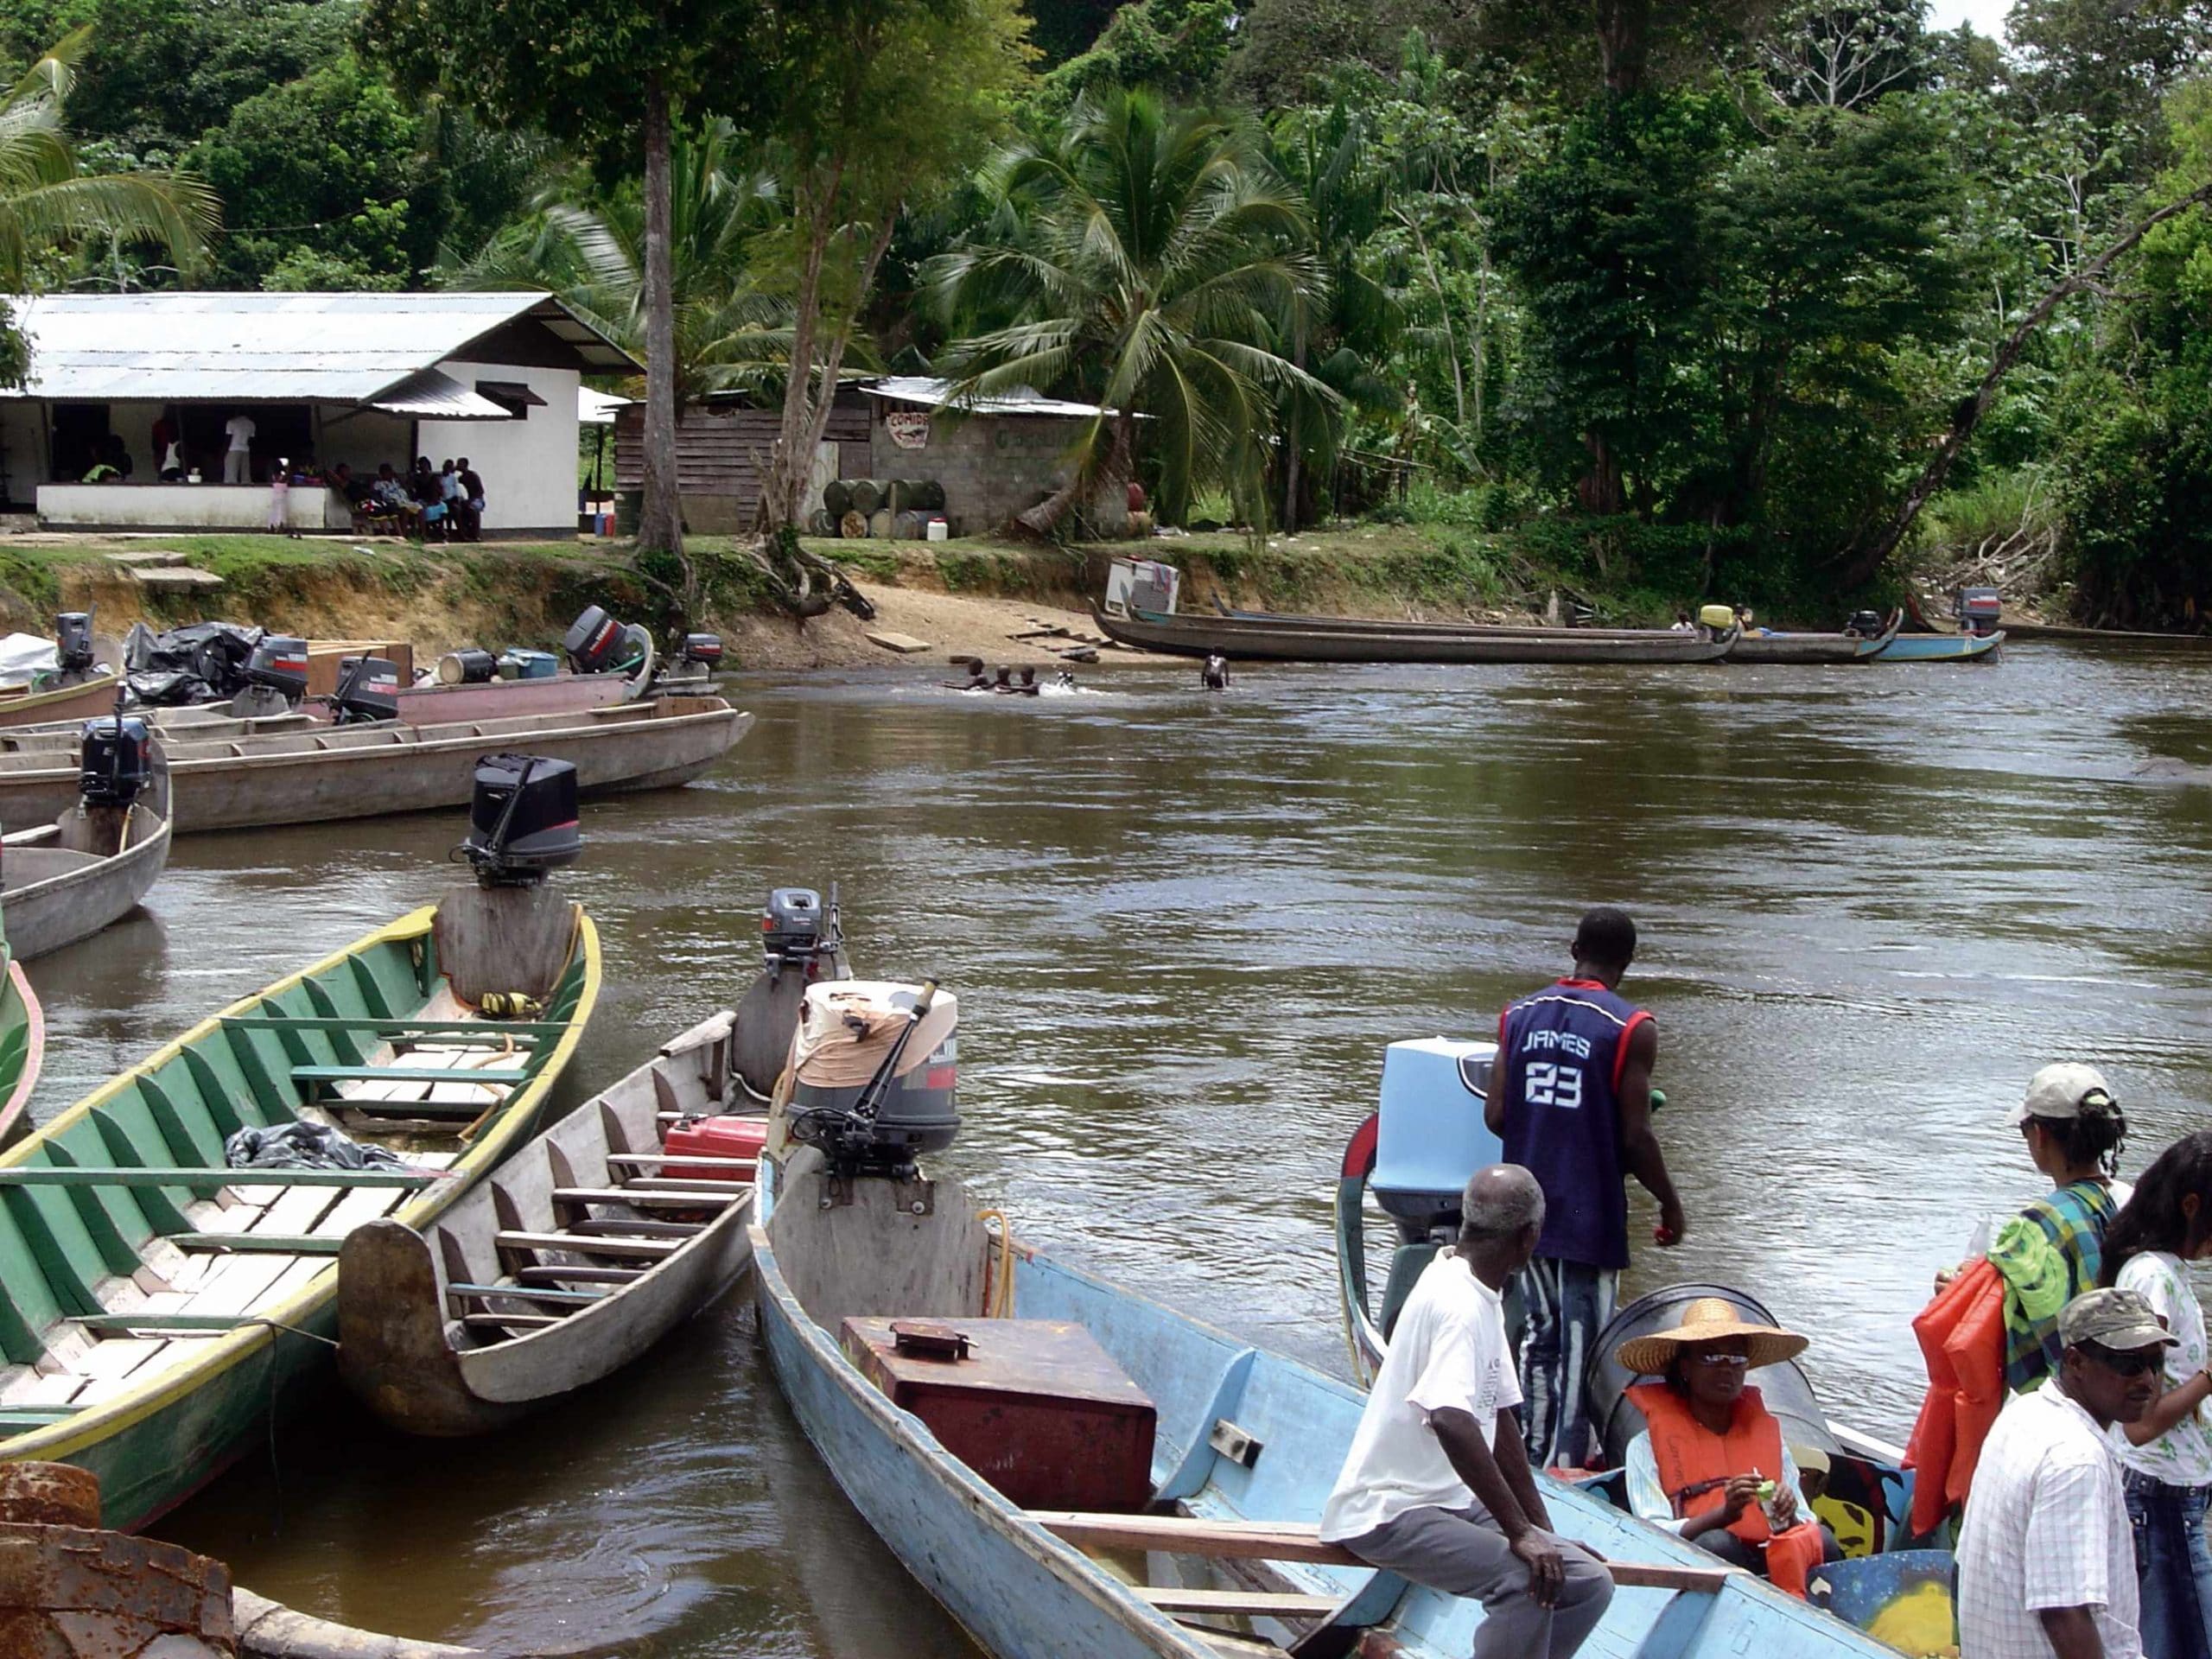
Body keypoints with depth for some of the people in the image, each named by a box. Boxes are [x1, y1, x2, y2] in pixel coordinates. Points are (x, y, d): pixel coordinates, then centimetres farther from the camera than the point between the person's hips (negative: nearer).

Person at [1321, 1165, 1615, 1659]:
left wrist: (1543, 1527, 14)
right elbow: (1449, 1419, -36)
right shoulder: (1458, 1303, -21)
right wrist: (1520, 1532, -32)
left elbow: (1500, 1420, 17)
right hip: (1388, 1512, -10)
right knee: (1526, 1580, -29)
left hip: (1453, 1504, 10)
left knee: (1589, 1584, 2)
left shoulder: (1483, 1297, 10)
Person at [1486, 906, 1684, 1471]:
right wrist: (1671, 1205, 1)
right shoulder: (1631, 1029, -12)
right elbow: (1635, 1137, -14)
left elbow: (1495, 1116, 3)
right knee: (1581, 1347, 1)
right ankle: (1566, 1466, 3)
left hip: (1526, 1207, 5)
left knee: (1540, 1336, 17)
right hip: (1590, 1213, -5)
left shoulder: (1520, 1015, 4)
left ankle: (1533, 1460, 23)